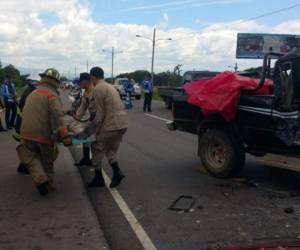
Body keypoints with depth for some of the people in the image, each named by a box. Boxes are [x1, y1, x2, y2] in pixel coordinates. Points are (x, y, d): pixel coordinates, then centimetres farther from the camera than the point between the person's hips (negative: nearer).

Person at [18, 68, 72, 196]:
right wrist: (65, 135, -29)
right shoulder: (52, 95, -6)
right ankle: (48, 185, 25)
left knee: (31, 158, 15)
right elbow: (57, 116, -22)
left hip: (27, 134, 5)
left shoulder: (32, 94, 16)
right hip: (43, 134, -4)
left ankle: (40, 179, -8)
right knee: (47, 162, 14)